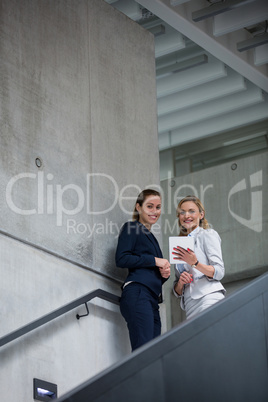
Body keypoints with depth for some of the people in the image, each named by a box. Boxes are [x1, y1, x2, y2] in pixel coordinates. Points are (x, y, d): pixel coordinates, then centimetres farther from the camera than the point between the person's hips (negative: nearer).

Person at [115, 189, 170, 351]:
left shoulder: (151, 237, 30)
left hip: (152, 299, 9)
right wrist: (155, 260, -6)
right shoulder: (131, 228, 6)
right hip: (137, 294, -9)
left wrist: (165, 272, 9)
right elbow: (121, 259, -9)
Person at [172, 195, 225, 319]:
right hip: (190, 307, 5)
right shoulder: (179, 244, 25)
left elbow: (219, 272, -3)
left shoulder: (207, 235, 10)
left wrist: (195, 263, -17)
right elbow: (177, 292, 22)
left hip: (209, 299, -5)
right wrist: (180, 282, -1)